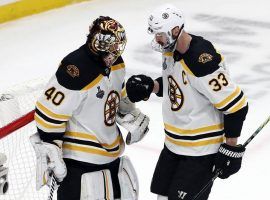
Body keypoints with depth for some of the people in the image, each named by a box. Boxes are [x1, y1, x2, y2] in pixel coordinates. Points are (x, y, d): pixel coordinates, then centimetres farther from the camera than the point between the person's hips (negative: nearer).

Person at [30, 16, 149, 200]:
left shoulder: (115, 63, 0)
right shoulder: (76, 70, -28)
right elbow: (49, 113, -25)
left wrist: (134, 117, 21)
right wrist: (51, 153, -22)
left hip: (110, 151, 9)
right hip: (78, 159, -9)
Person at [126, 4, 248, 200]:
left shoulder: (203, 61, -29)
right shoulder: (171, 50, 0)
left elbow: (236, 105, -24)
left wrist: (230, 148, -18)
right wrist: (150, 86, -2)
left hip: (202, 150, -9)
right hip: (175, 144, 9)